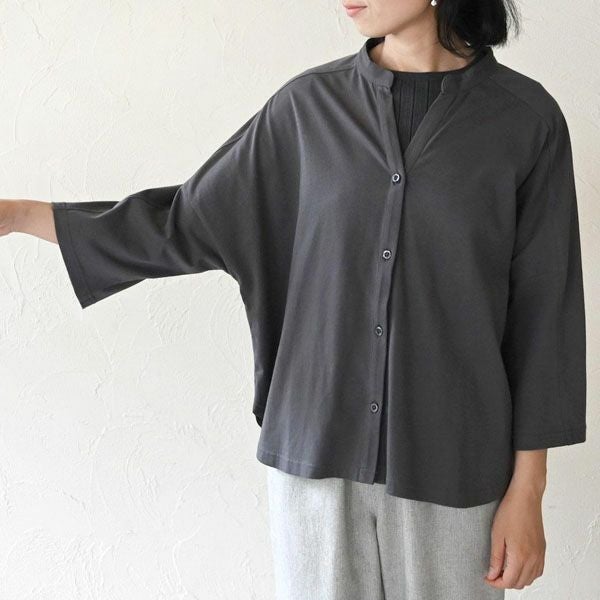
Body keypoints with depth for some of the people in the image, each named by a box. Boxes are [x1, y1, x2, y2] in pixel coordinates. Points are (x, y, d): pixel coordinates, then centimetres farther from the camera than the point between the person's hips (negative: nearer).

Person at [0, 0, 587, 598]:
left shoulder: (526, 116, -6)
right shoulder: (309, 105, 0)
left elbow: (542, 314, -4)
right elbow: (190, 222, 7)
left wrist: (527, 489, -3)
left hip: (450, 468, -1)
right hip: (314, 450, 2)